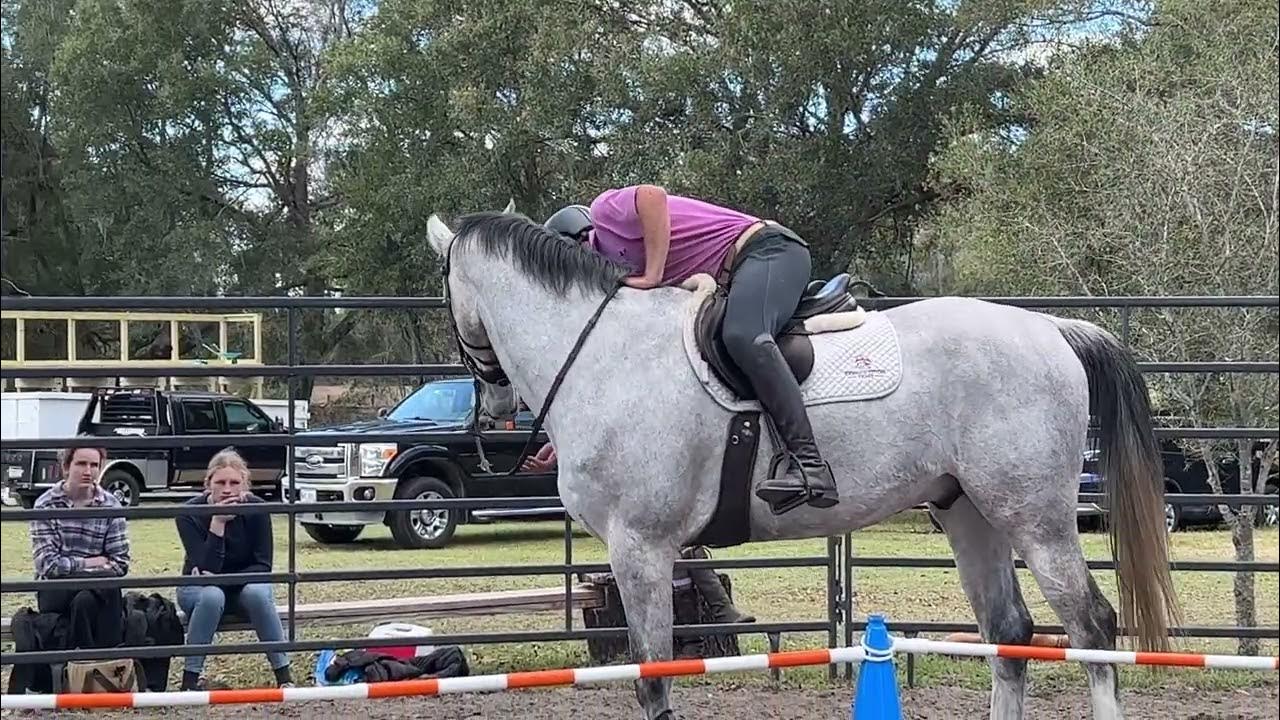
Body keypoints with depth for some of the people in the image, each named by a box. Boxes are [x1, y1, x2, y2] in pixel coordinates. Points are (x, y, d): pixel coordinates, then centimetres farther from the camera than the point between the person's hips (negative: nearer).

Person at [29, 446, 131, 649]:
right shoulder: (46, 505, -1)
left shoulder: (110, 506, 4)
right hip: (54, 591, -1)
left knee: (85, 601, -34)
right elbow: (47, 564, -9)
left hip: (98, 588, 1)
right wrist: (89, 563, -6)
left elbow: (120, 564, 0)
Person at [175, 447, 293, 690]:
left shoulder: (256, 509, -15)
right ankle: (190, 678, -30)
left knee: (258, 593, -32)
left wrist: (224, 580, -27)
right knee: (212, 596, -35)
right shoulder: (190, 514, -19)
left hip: (243, 583, 1)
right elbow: (206, 569, -27)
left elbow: (263, 566, -14)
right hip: (198, 588, -1)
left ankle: (284, 676, -27)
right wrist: (217, 523, -35)